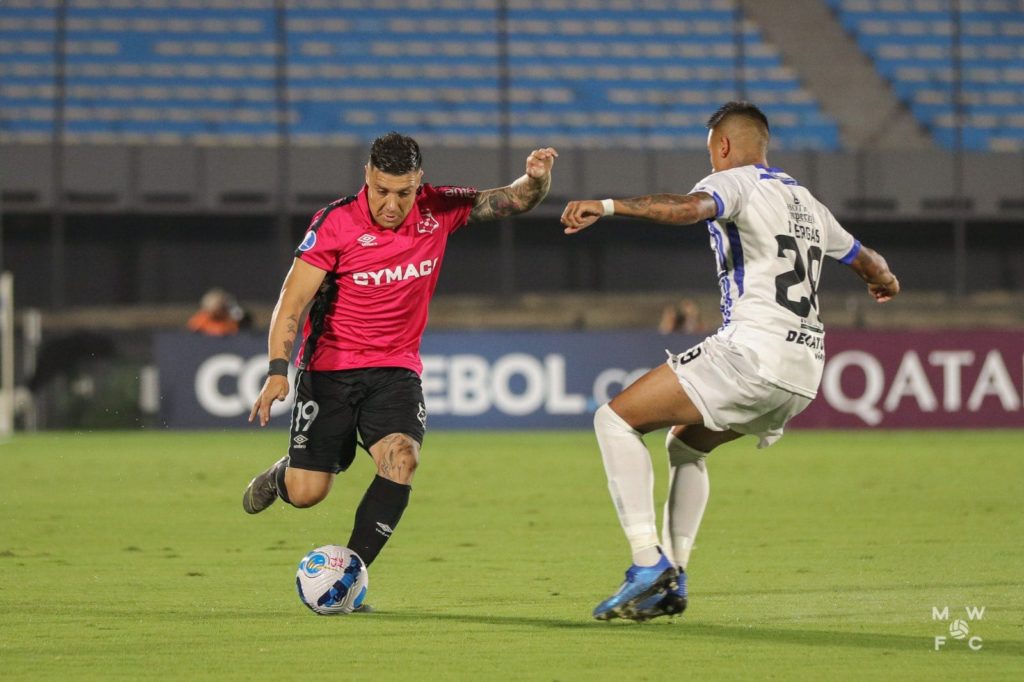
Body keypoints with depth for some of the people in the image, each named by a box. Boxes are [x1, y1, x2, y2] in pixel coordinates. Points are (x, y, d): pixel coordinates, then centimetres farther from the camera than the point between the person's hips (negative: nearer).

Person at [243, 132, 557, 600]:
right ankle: (282, 474, 34)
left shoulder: (438, 211, -5)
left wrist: (535, 178, -23)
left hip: (395, 370, 2)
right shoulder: (336, 222, -15)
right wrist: (277, 370, -25)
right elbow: (293, 299, -13)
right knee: (306, 494, -5)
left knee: (402, 457, -25)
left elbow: (514, 202, 2)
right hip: (330, 368, -2)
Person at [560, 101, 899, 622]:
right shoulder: (806, 202, 23)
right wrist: (886, 281, 61)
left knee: (615, 419, -3)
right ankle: (671, 580, 18)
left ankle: (648, 562, -16)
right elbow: (864, 260, 37)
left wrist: (607, 205, -36)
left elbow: (690, 207, -24)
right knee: (684, 444, 28)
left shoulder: (736, 182, 0)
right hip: (805, 369, 8)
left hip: (751, 350, -8)